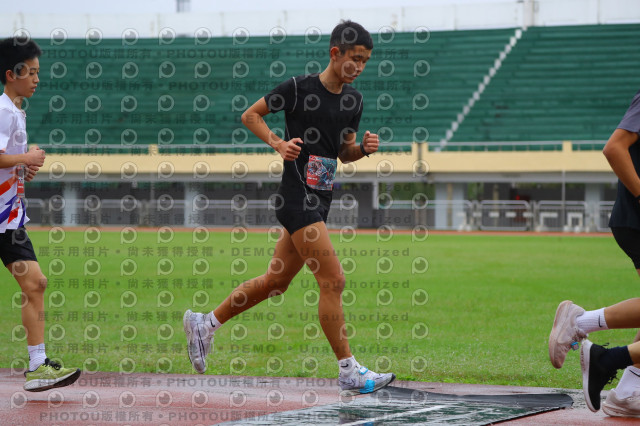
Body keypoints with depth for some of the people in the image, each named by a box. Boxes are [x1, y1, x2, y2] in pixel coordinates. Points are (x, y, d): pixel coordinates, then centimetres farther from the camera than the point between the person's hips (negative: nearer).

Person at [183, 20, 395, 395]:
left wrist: (363, 148, -2)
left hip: (320, 201, 8)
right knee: (333, 281, -13)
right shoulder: (299, 88, -11)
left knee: (276, 282, 14)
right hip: (297, 199, -8)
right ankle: (350, 373, -8)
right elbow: (250, 115, 0)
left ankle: (205, 323, 30)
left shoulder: (353, 99, 10)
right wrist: (278, 142, -15)